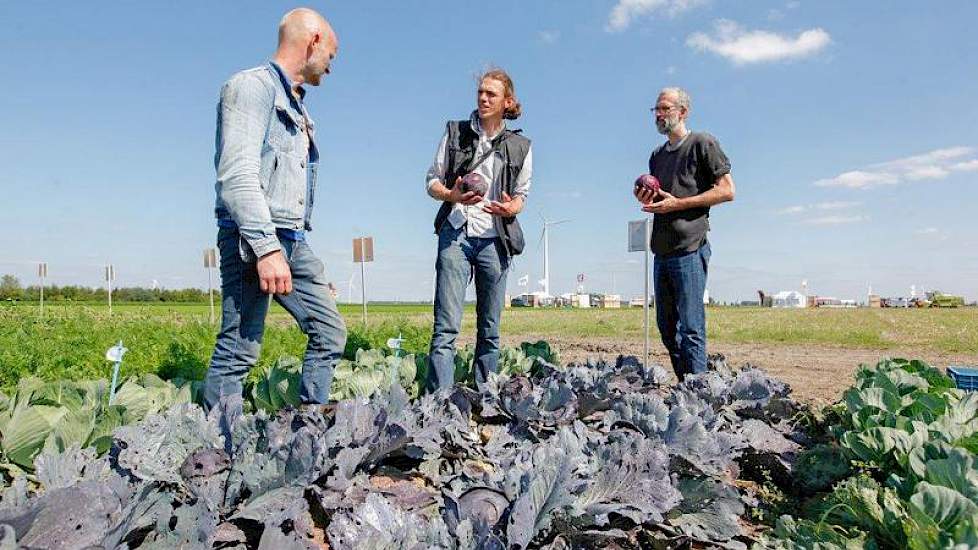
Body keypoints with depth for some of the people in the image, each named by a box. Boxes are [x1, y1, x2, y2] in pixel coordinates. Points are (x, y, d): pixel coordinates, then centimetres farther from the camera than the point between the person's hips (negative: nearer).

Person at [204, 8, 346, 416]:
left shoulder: (296, 105, 22)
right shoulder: (252, 86, -6)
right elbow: (237, 174, -19)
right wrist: (267, 248, -27)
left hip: (294, 241, 9)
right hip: (253, 240, -9)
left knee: (330, 332, 7)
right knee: (239, 351, -7)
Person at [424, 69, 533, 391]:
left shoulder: (520, 147, 11)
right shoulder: (455, 132, 9)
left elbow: (521, 195, 15)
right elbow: (432, 181, 9)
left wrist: (511, 208, -9)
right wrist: (452, 195, -14)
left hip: (495, 240, 2)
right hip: (456, 234, -1)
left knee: (490, 330, 7)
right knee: (446, 326, -11)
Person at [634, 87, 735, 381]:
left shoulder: (702, 143, 0)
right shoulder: (657, 155, 22)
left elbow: (727, 191, -6)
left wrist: (678, 203, -13)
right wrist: (646, 199, 6)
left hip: (689, 249, -8)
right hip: (661, 252, 8)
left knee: (691, 326, -8)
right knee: (666, 326, 10)